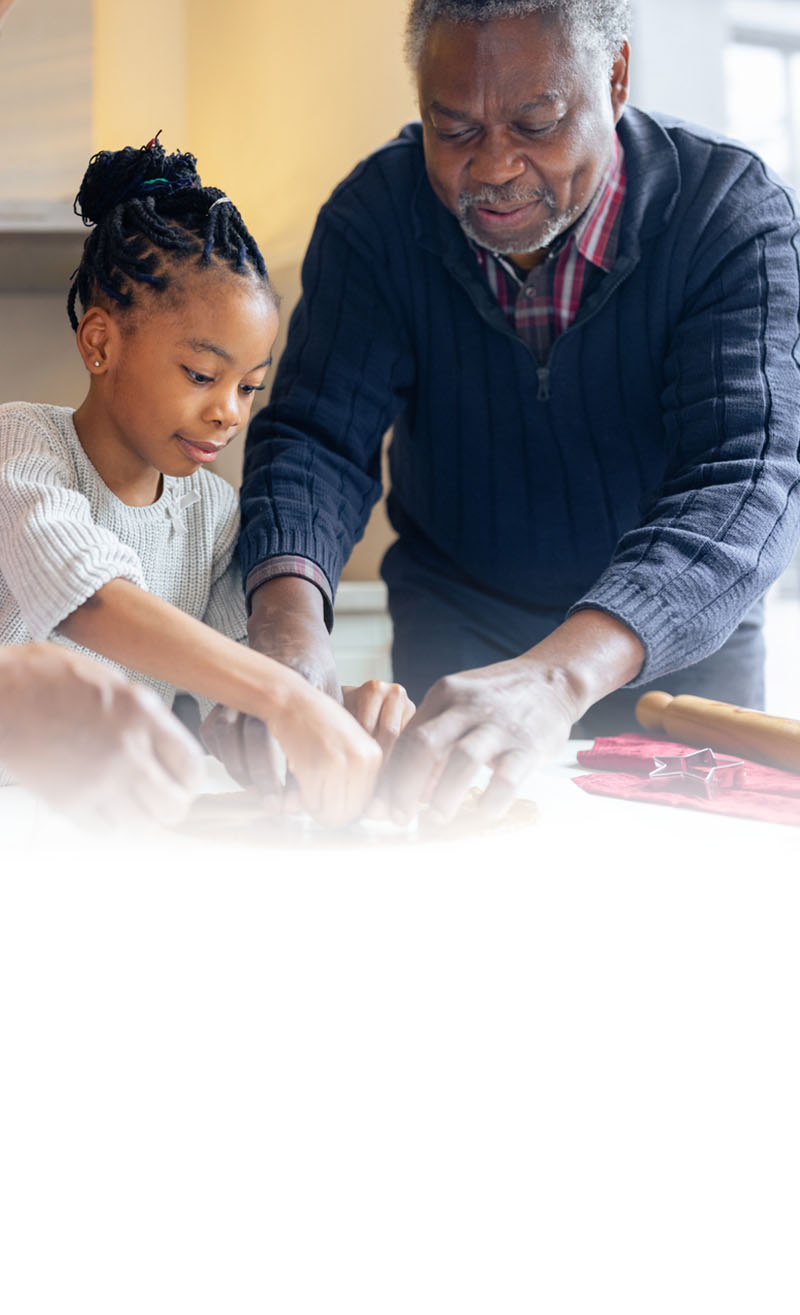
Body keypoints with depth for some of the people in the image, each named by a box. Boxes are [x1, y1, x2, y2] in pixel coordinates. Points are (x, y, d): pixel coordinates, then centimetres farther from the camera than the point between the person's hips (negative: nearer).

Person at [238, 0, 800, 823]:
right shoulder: (375, 214, -13)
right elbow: (318, 435, -16)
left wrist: (563, 672, -51)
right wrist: (288, 612, -41)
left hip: (684, 643, 0)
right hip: (457, 627, 1)